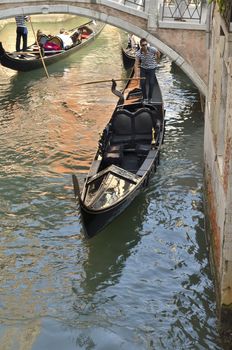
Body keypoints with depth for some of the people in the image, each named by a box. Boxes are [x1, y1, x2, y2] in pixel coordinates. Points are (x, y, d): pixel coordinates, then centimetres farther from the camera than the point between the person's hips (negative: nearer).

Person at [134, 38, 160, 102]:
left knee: (151, 83, -6)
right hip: (143, 68, 1)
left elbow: (158, 53, 2)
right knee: (142, 83, -3)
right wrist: (136, 75, -32)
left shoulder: (152, 49, -22)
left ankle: (150, 98, 11)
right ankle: (145, 98, 14)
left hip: (151, 68, -1)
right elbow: (136, 64, -23)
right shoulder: (138, 53, -20)